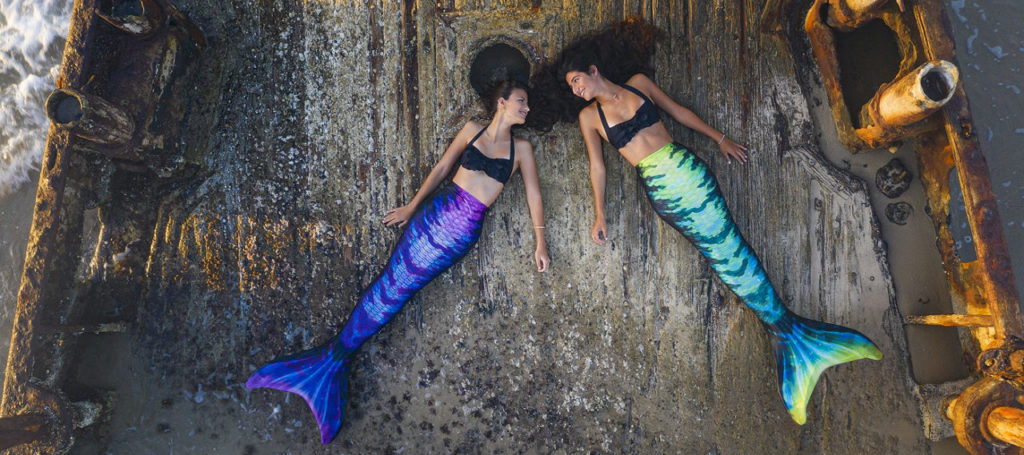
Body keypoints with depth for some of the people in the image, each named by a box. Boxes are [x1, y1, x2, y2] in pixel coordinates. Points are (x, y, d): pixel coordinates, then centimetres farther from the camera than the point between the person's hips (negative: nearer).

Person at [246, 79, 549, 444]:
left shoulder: (521, 147, 5)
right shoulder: (472, 129, 9)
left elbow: (533, 194, 5)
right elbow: (441, 168, 13)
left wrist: (540, 242, 2)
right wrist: (412, 206, 14)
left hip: (462, 231, -2)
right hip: (438, 209, 2)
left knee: (397, 289, -3)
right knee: (391, 280, -4)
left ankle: (335, 358, 9)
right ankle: (334, 355, 6)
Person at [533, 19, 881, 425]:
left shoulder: (638, 82, 10)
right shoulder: (589, 115, 7)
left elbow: (677, 111, 17)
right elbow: (597, 166, 8)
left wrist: (719, 138, 17)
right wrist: (599, 214, 6)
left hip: (686, 169, 1)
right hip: (659, 188, -1)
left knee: (730, 250, -5)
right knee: (725, 255, -5)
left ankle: (786, 332, 4)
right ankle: (786, 329, 4)